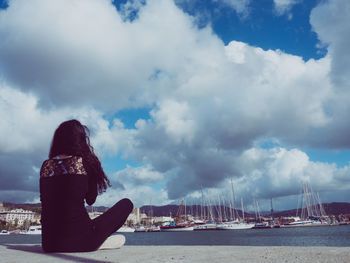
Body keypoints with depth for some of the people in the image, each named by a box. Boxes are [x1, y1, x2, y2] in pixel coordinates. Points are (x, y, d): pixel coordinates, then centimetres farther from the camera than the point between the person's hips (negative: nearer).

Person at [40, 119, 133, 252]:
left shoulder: (46, 165, 6)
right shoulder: (84, 161, -4)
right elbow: (91, 200, 6)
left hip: (49, 244, 5)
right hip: (79, 241, -5)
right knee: (126, 204, 11)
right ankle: (98, 241, 4)